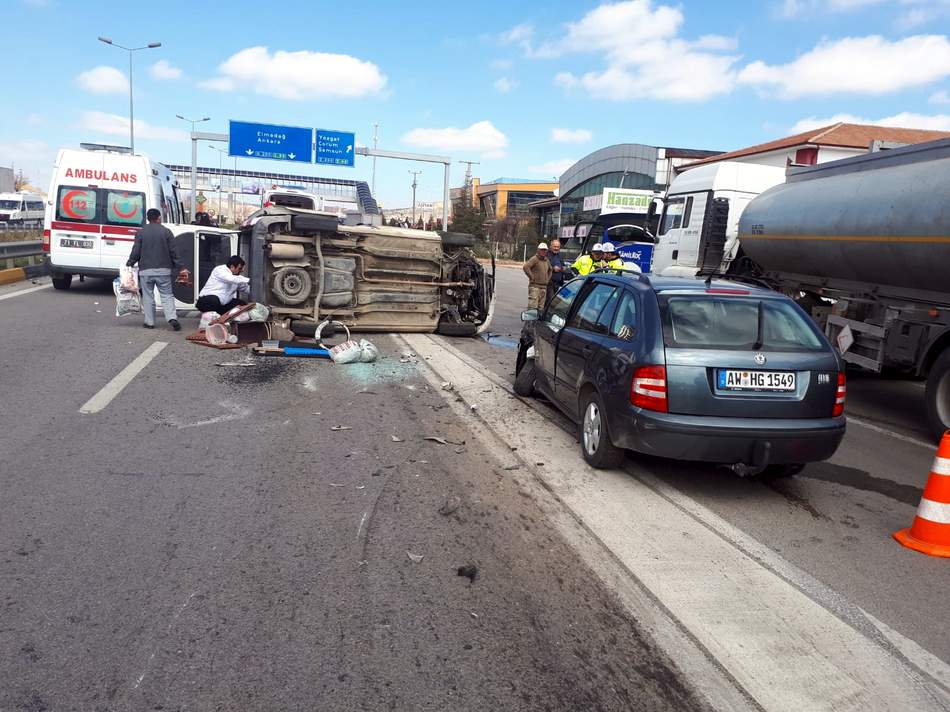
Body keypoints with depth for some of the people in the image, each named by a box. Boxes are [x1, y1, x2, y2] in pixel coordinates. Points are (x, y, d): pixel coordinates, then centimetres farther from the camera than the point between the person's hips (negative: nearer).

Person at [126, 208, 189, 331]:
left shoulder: (141, 233, 1)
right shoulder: (166, 231, 1)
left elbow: (136, 252, 1)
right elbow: (173, 252, 0)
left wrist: (129, 264, 16)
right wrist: (180, 268, 4)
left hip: (146, 270, 0)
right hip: (163, 270, 0)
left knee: (148, 296, 8)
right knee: (167, 295, 3)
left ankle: (149, 322, 10)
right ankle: (172, 318, -16)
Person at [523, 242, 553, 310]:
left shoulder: (547, 261, 16)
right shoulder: (534, 259, -8)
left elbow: (550, 270, 33)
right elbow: (525, 267, -21)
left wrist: (548, 279, 19)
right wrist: (532, 277, -17)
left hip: (544, 287, 8)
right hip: (535, 286, -8)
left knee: (541, 307, 10)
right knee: (533, 306, -13)